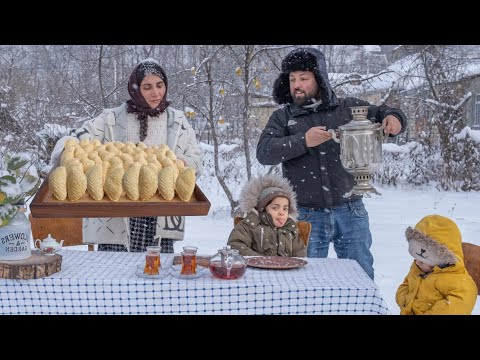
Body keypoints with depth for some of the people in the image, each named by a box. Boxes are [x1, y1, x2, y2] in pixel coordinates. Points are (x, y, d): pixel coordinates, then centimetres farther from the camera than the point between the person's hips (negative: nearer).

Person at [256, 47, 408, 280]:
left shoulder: (348, 108, 5)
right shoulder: (282, 118, 4)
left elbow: (382, 113, 14)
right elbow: (264, 152, -9)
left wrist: (393, 117, -10)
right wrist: (302, 141, -22)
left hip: (350, 212, 1)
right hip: (306, 216, 0)